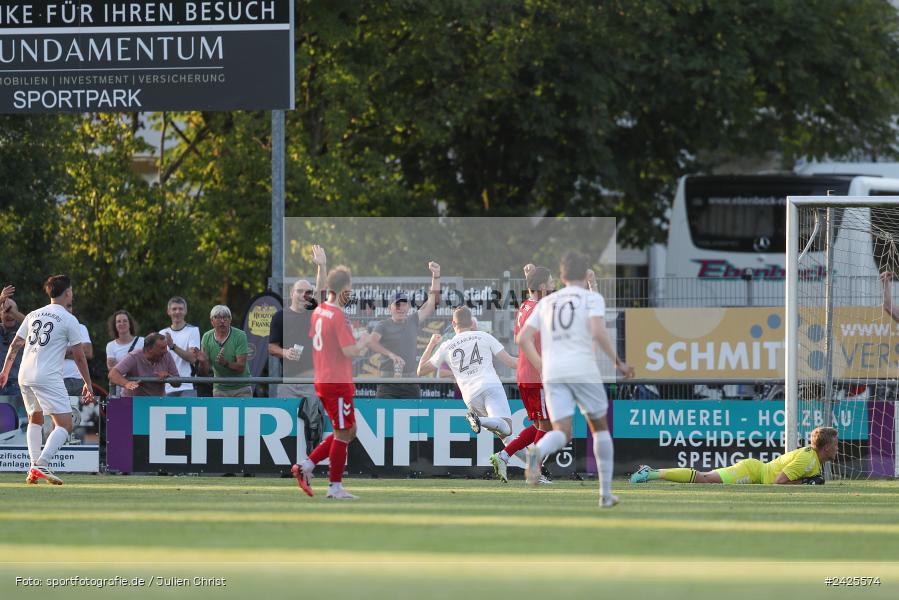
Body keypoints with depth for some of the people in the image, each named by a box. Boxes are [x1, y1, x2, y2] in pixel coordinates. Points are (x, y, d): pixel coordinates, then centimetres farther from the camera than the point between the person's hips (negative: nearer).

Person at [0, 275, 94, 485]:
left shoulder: (33, 315, 14)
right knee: (64, 425, -7)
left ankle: (34, 465, 12)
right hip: (49, 378, -6)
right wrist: (88, 384, 8)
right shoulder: (69, 320, -2)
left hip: (25, 377, 6)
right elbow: (79, 356, 0)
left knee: (35, 419, 24)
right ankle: (41, 464, -25)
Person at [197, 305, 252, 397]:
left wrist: (226, 363, -37)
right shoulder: (207, 337, -2)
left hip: (241, 388, -3)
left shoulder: (240, 336, -13)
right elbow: (204, 373, -3)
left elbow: (241, 367, -18)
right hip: (220, 389, 3)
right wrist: (202, 362, -26)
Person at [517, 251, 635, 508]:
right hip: (584, 370, -3)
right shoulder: (592, 298, 4)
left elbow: (523, 338, 12)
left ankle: (537, 453, -42)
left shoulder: (546, 302, 18)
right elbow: (598, 332, -13)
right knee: (600, 427, 16)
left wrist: (541, 368, 23)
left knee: (562, 433, -5)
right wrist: (618, 362, -4)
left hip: (553, 373, 3)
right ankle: (606, 493, 15)